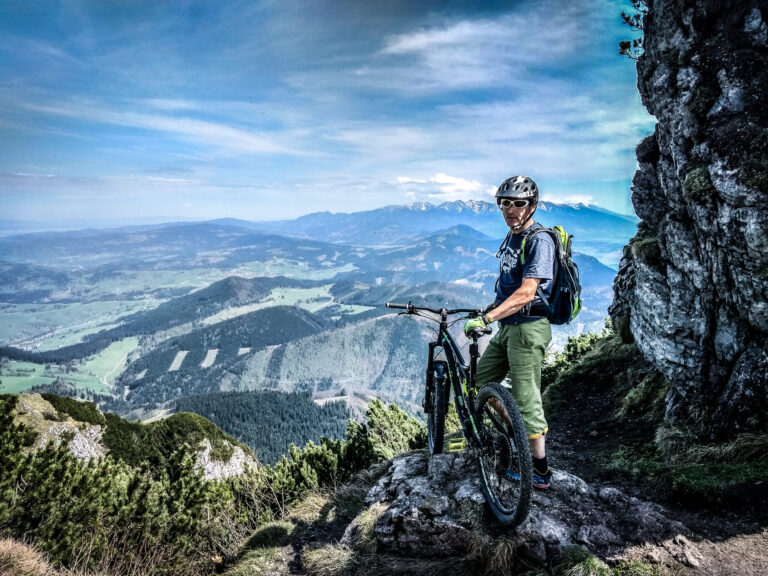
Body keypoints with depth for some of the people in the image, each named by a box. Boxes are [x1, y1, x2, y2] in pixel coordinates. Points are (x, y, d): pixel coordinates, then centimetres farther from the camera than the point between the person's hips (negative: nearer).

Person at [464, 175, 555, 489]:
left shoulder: (539, 241, -17)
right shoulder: (512, 236, 12)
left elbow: (526, 293, -27)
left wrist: (486, 319, -33)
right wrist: (492, 308, 24)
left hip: (528, 328, -10)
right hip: (507, 326, 10)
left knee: (525, 398, -4)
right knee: (478, 384, 15)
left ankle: (540, 471, 10)